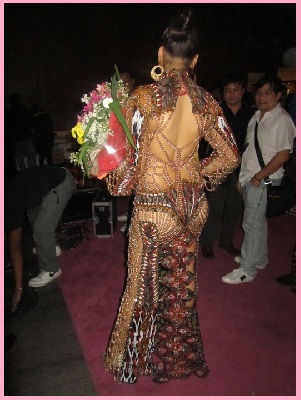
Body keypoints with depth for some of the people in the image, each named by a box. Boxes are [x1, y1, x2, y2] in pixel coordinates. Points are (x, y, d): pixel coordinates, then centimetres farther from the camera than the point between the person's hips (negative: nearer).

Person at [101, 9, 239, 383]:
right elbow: (230, 156, 3)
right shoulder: (205, 101, -2)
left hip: (153, 208, -4)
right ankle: (178, 358, 45)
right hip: (194, 206, 4)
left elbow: (128, 157, -13)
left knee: (143, 286, 16)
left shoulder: (143, 97, -14)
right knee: (183, 283, 21)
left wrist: (117, 182, 6)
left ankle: (130, 361, 41)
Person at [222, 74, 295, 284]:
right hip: (249, 178, 8)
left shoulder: (282, 120, -12)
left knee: (253, 223, -4)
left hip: (263, 181, -8)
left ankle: (247, 270, 7)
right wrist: (243, 175, 10)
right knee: (258, 220, 18)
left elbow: (283, 155, -16)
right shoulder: (257, 116, 12)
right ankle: (259, 259, 35)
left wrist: (259, 177, -16)